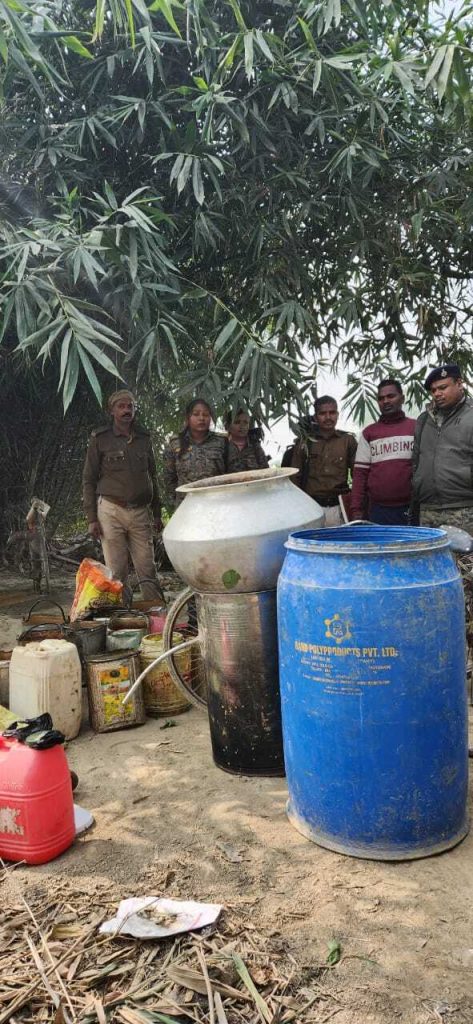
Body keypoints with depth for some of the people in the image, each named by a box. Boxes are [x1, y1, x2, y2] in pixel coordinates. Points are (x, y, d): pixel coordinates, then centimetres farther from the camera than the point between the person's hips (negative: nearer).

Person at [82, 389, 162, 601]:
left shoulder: (144, 438, 12)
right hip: (111, 511, -3)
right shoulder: (100, 439, 1)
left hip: (140, 512, 3)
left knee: (148, 569, 2)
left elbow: (152, 477, 18)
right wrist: (92, 518, -6)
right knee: (116, 572, 0)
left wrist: (157, 513, 13)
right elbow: (88, 480, 1)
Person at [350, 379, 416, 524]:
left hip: (411, 509, -1)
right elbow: (360, 473, 7)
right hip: (378, 510, 1)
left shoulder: (416, 428, 6)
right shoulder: (368, 433, 11)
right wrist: (356, 509, -1)